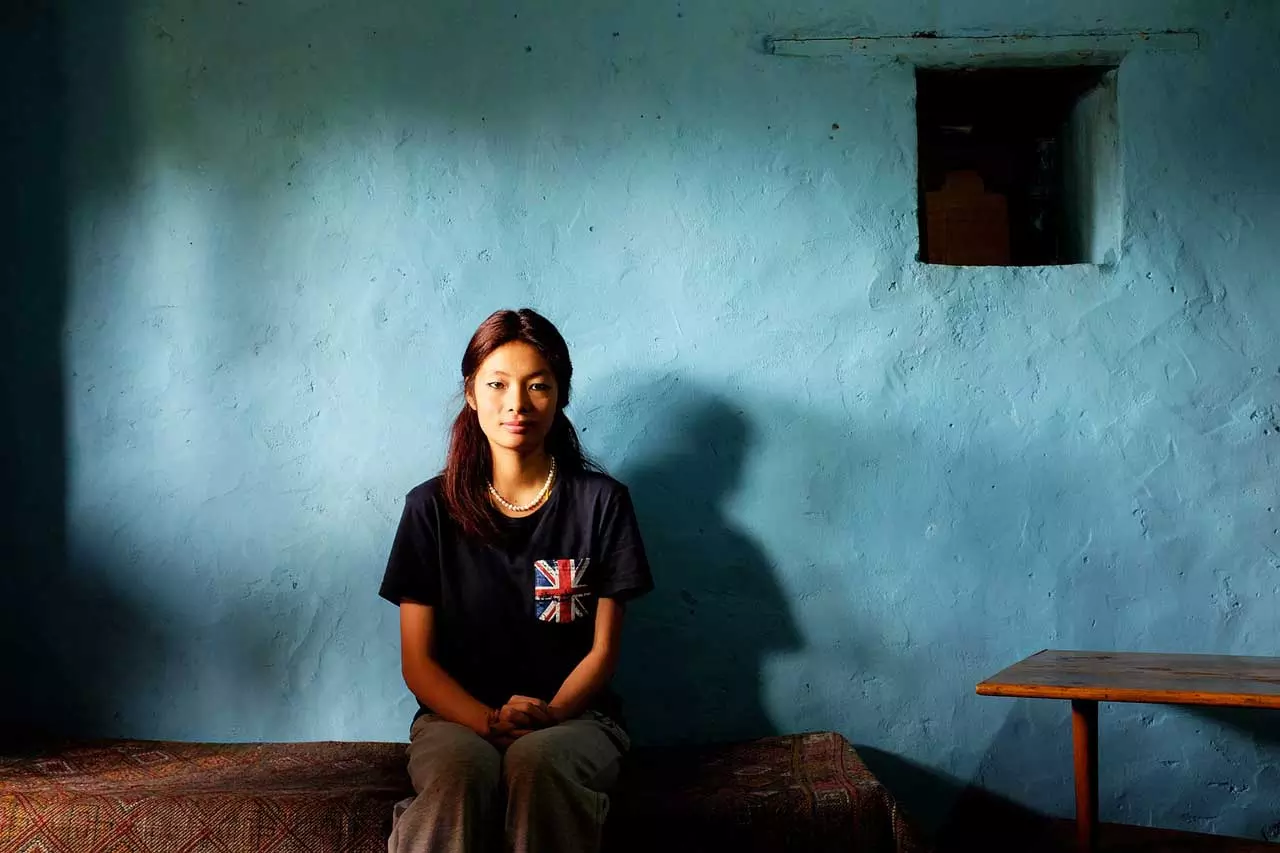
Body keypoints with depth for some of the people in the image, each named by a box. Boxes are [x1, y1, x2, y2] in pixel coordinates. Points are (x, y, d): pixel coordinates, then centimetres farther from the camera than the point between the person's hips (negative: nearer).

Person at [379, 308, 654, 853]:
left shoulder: (600, 502, 4)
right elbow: (417, 660, 2)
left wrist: (551, 715, -17)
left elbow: (602, 649, 3)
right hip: (458, 717, 0)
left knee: (538, 759, -36)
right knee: (460, 770, -36)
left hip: (573, 716, 0)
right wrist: (489, 721, -17)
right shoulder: (432, 507, 5)